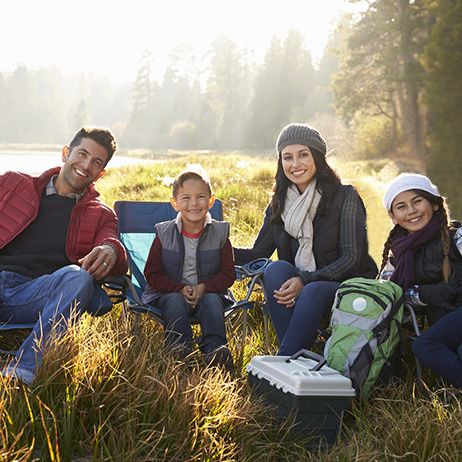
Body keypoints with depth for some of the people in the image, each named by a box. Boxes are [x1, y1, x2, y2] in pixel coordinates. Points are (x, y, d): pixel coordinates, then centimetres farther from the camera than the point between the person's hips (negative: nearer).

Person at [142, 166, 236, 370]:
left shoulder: (219, 233, 1)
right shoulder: (164, 233, -1)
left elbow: (228, 274, 2)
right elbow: (152, 274, -1)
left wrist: (204, 287, -18)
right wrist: (180, 289, -18)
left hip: (208, 291, 1)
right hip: (169, 292, 0)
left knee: (212, 301, -31)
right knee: (175, 301, -32)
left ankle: (214, 348, -41)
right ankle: (178, 347, -43)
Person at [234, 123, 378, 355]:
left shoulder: (345, 197, -5)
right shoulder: (279, 205, 10)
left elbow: (351, 257, -12)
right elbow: (258, 253, 9)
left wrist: (305, 280, -26)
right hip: (297, 290, 4)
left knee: (313, 291, -36)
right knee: (276, 268, -27)